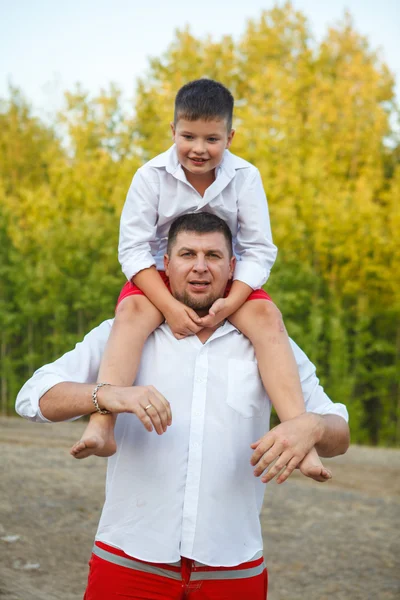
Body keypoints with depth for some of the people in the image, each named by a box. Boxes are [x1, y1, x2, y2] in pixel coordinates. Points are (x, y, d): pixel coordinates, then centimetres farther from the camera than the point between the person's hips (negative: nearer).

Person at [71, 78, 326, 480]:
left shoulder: (245, 177, -9)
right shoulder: (152, 175, -11)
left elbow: (259, 250, -11)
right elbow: (133, 247, -14)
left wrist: (230, 303, -28)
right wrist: (169, 306, -28)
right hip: (160, 278, 0)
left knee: (267, 316, -28)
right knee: (132, 311, -33)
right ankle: (101, 426, -46)